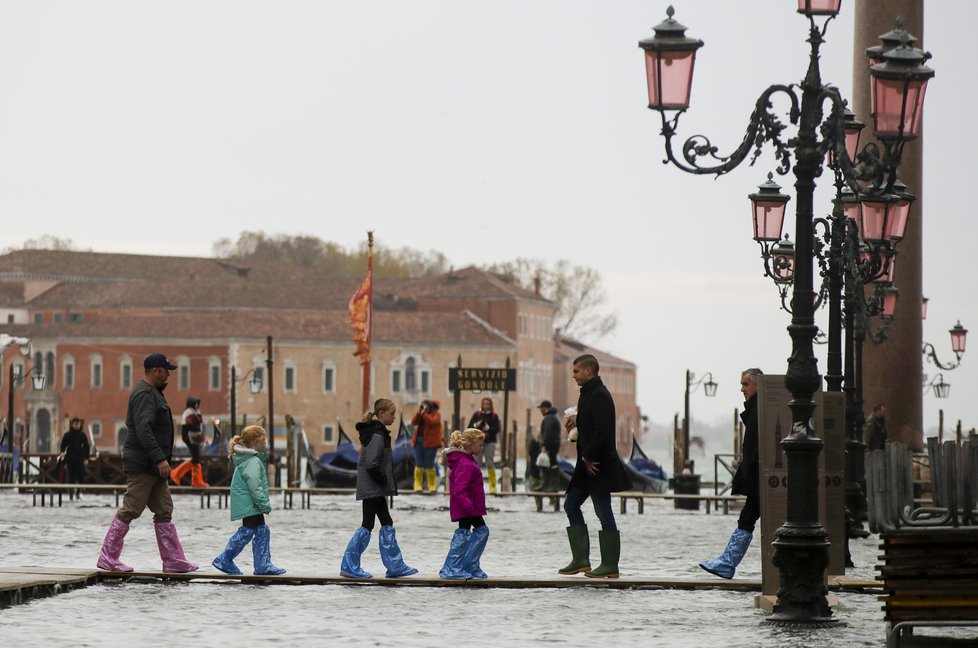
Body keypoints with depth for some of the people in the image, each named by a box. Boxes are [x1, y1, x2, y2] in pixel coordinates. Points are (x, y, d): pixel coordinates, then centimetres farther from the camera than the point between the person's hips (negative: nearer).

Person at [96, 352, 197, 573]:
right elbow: (143, 430, -25)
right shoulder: (144, 394, -15)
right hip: (142, 464, -11)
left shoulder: (152, 392, 18)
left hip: (154, 467, 11)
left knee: (164, 511, 9)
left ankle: (173, 559, 9)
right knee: (130, 510, -7)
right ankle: (108, 557, -2)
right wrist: (159, 458, -29)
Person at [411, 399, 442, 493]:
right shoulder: (420, 414, 16)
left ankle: (432, 486, 3)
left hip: (430, 442, -6)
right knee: (418, 464, 2)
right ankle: (418, 486, 3)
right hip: (419, 440, 6)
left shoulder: (436, 414, -1)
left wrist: (424, 413, -15)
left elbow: (432, 422, -19)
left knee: (429, 464, -4)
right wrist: (418, 412, -7)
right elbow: (414, 422, 3)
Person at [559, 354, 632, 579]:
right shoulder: (589, 393, 15)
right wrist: (576, 421, 5)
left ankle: (610, 566, 0)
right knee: (571, 505, 13)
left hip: (599, 466, -11)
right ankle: (581, 560, 16)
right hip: (588, 464, 11)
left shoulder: (599, 396, -17)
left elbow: (602, 431, -25)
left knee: (603, 512, -5)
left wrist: (589, 458, -19)